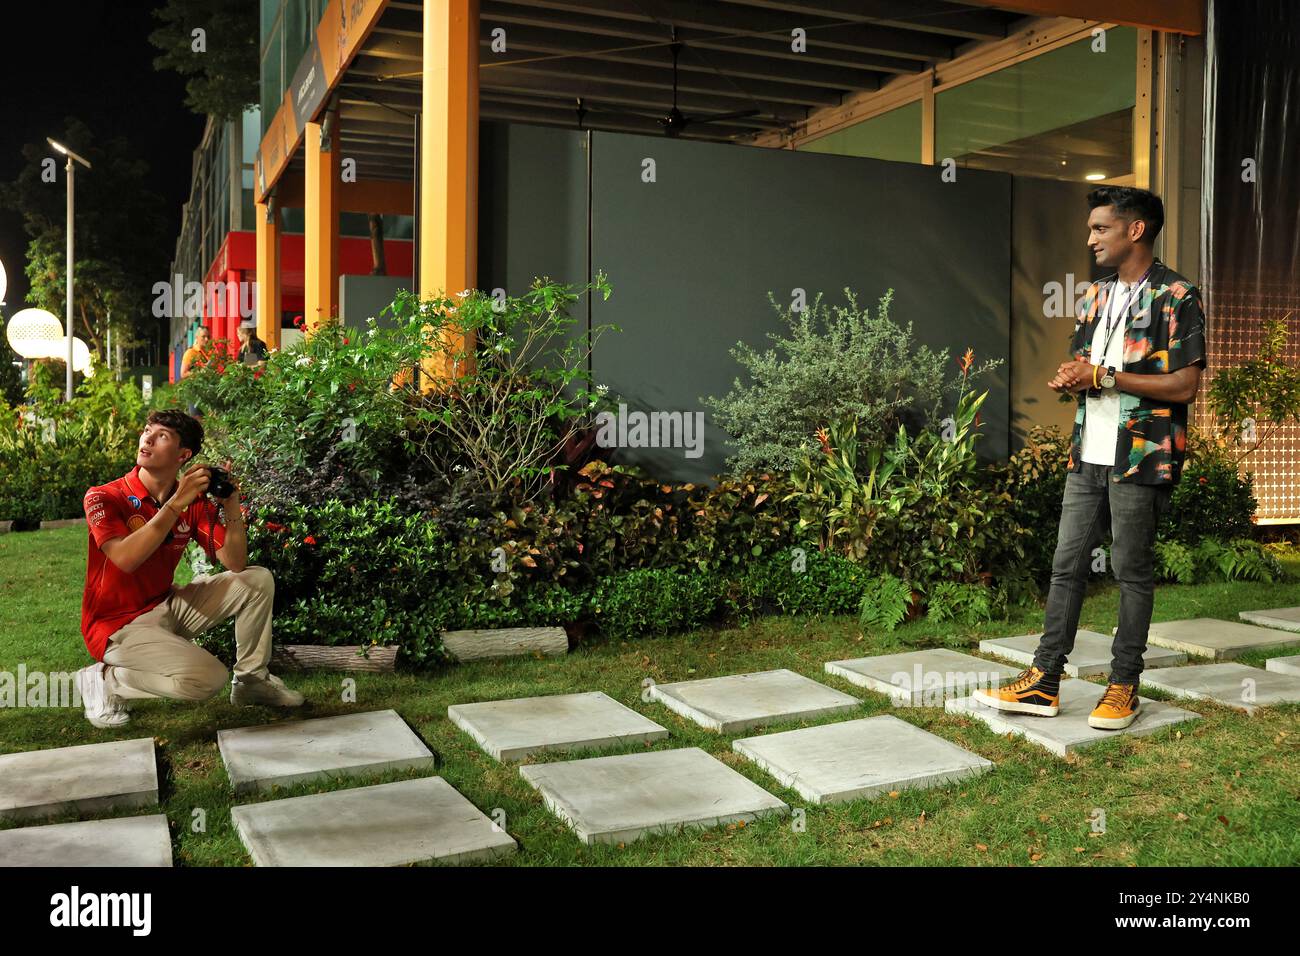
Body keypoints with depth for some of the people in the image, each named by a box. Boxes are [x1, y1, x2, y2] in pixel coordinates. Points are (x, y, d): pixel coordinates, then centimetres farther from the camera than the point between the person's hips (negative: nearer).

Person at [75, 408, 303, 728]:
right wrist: (176, 503, -32)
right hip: (119, 624, -6)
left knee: (259, 580, 0)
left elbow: (236, 565, -6)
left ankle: (251, 680, 11)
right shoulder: (104, 497, -15)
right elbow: (125, 558, -33)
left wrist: (232, 507, -19)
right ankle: (103, 678, -5)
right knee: (208, 677, -28)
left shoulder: (194, 501, -2)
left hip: (167, 606, 6)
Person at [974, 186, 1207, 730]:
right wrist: (1068, 380, -4)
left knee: (1132, 570, 2)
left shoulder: (1176, 297, -6)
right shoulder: (1094, 297, 16)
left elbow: (1184, 385, -14)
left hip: (1141, 460, -7)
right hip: (1088, 456, 7)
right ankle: (1043, 682, 11)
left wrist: (1103, 376, -15)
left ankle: (1124, 686, 14)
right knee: (1067, 565, 6)